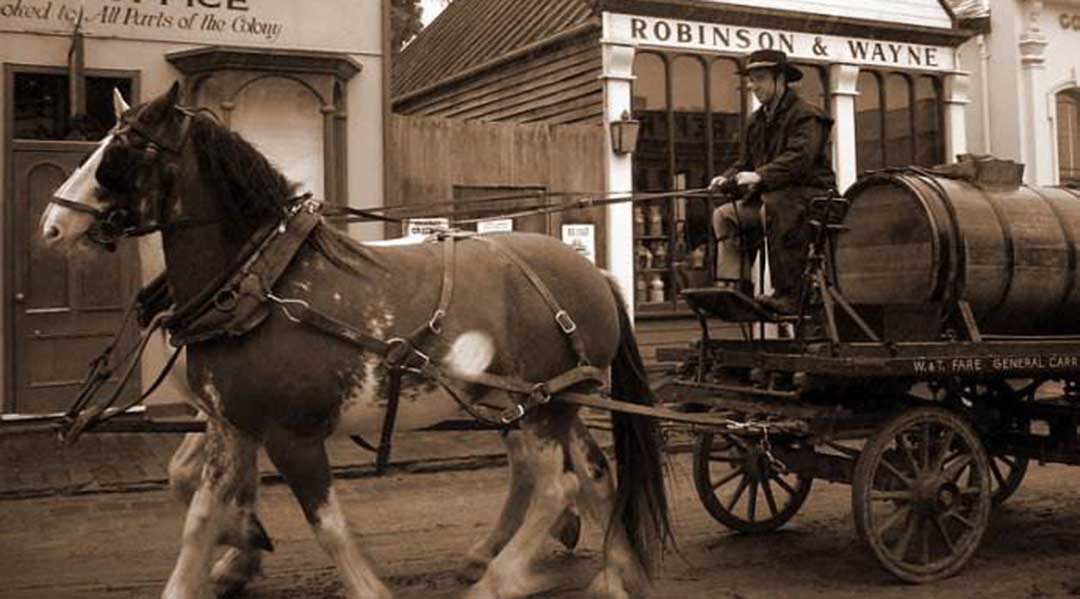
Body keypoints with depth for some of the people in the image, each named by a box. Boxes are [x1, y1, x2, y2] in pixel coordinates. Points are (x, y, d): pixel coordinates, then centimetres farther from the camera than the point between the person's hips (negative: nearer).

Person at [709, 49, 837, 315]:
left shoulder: (805, 115, -9)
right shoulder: (757, 120, 18)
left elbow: (799, 158, -24)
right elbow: (746, 161, 17)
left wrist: (761, 176, -34)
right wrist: (727, 178, -5)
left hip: (809, 195, -9)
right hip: (768, 197, 9)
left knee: (773, 207, -37)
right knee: (725, 215, -4)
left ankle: (786, 295, -35)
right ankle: (733, 286, -13)